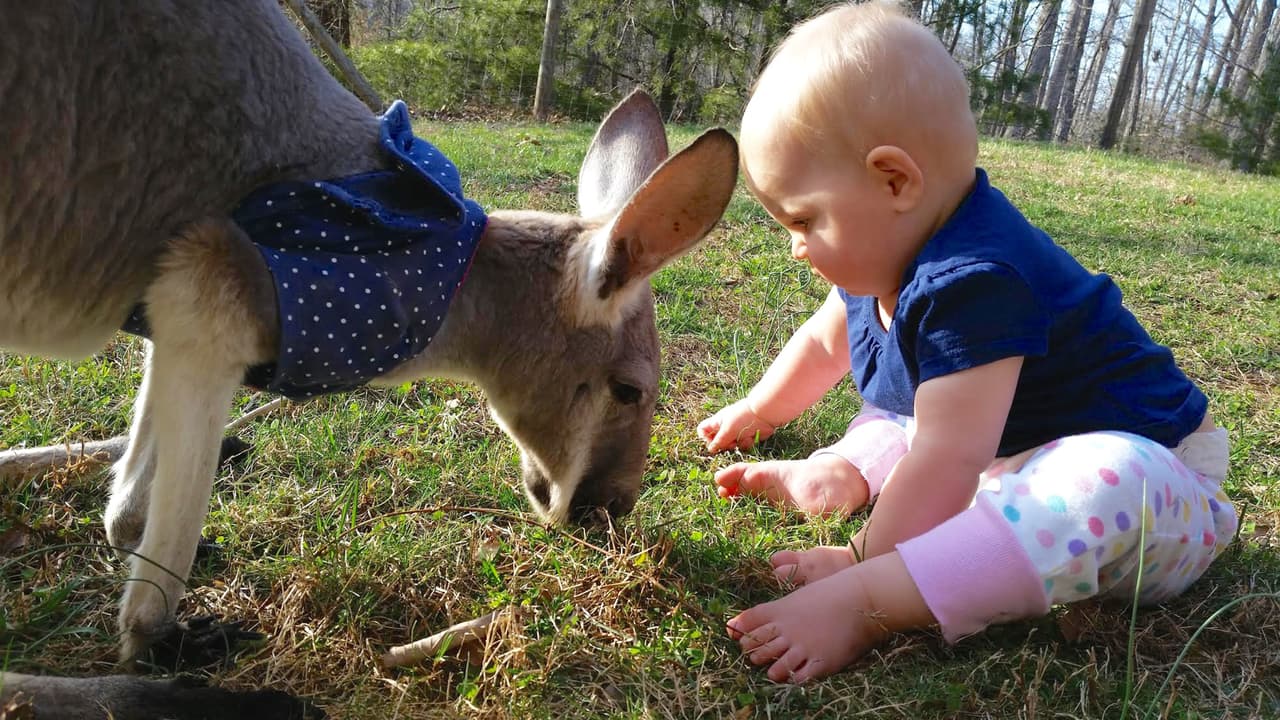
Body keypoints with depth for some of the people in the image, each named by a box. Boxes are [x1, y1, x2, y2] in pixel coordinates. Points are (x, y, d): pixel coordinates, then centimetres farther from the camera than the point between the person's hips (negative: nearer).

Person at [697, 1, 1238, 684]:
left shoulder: (971, 286, -34)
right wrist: (758, 410, 29)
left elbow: (944, 465, -38)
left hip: (1140, 462, -9)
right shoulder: (884, 258, -3)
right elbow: (824, 341, 17)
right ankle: (839, 472, -8)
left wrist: (862, 592, -36)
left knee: (1109, 485, -44)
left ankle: (876, 602, -50)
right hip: (1010, 450, 9)